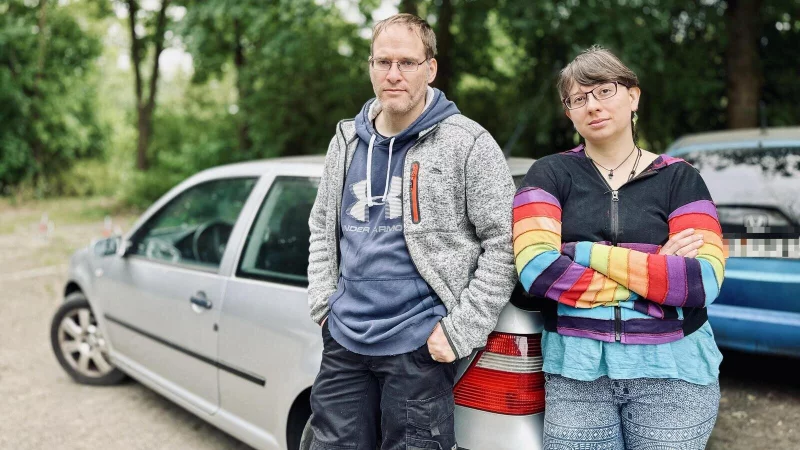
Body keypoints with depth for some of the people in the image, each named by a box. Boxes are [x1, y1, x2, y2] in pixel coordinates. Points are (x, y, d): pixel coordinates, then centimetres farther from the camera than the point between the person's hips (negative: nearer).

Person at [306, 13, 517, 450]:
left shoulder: (467, 144, -6)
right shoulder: (345, 142, 11)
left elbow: (504, 243, -8)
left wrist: (460, 331, -11)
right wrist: (324, 303, 9)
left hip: (418, 349, -5)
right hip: (343, 341, 5)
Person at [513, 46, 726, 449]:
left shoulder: (678, 178, 3)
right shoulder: (550, 174, 3)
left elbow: (705, 281, -10)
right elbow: (535, 270, -13)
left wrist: (588, 253, -13)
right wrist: (656, 275, -11)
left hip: (672, 370, 0)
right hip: (577, 370, 0)